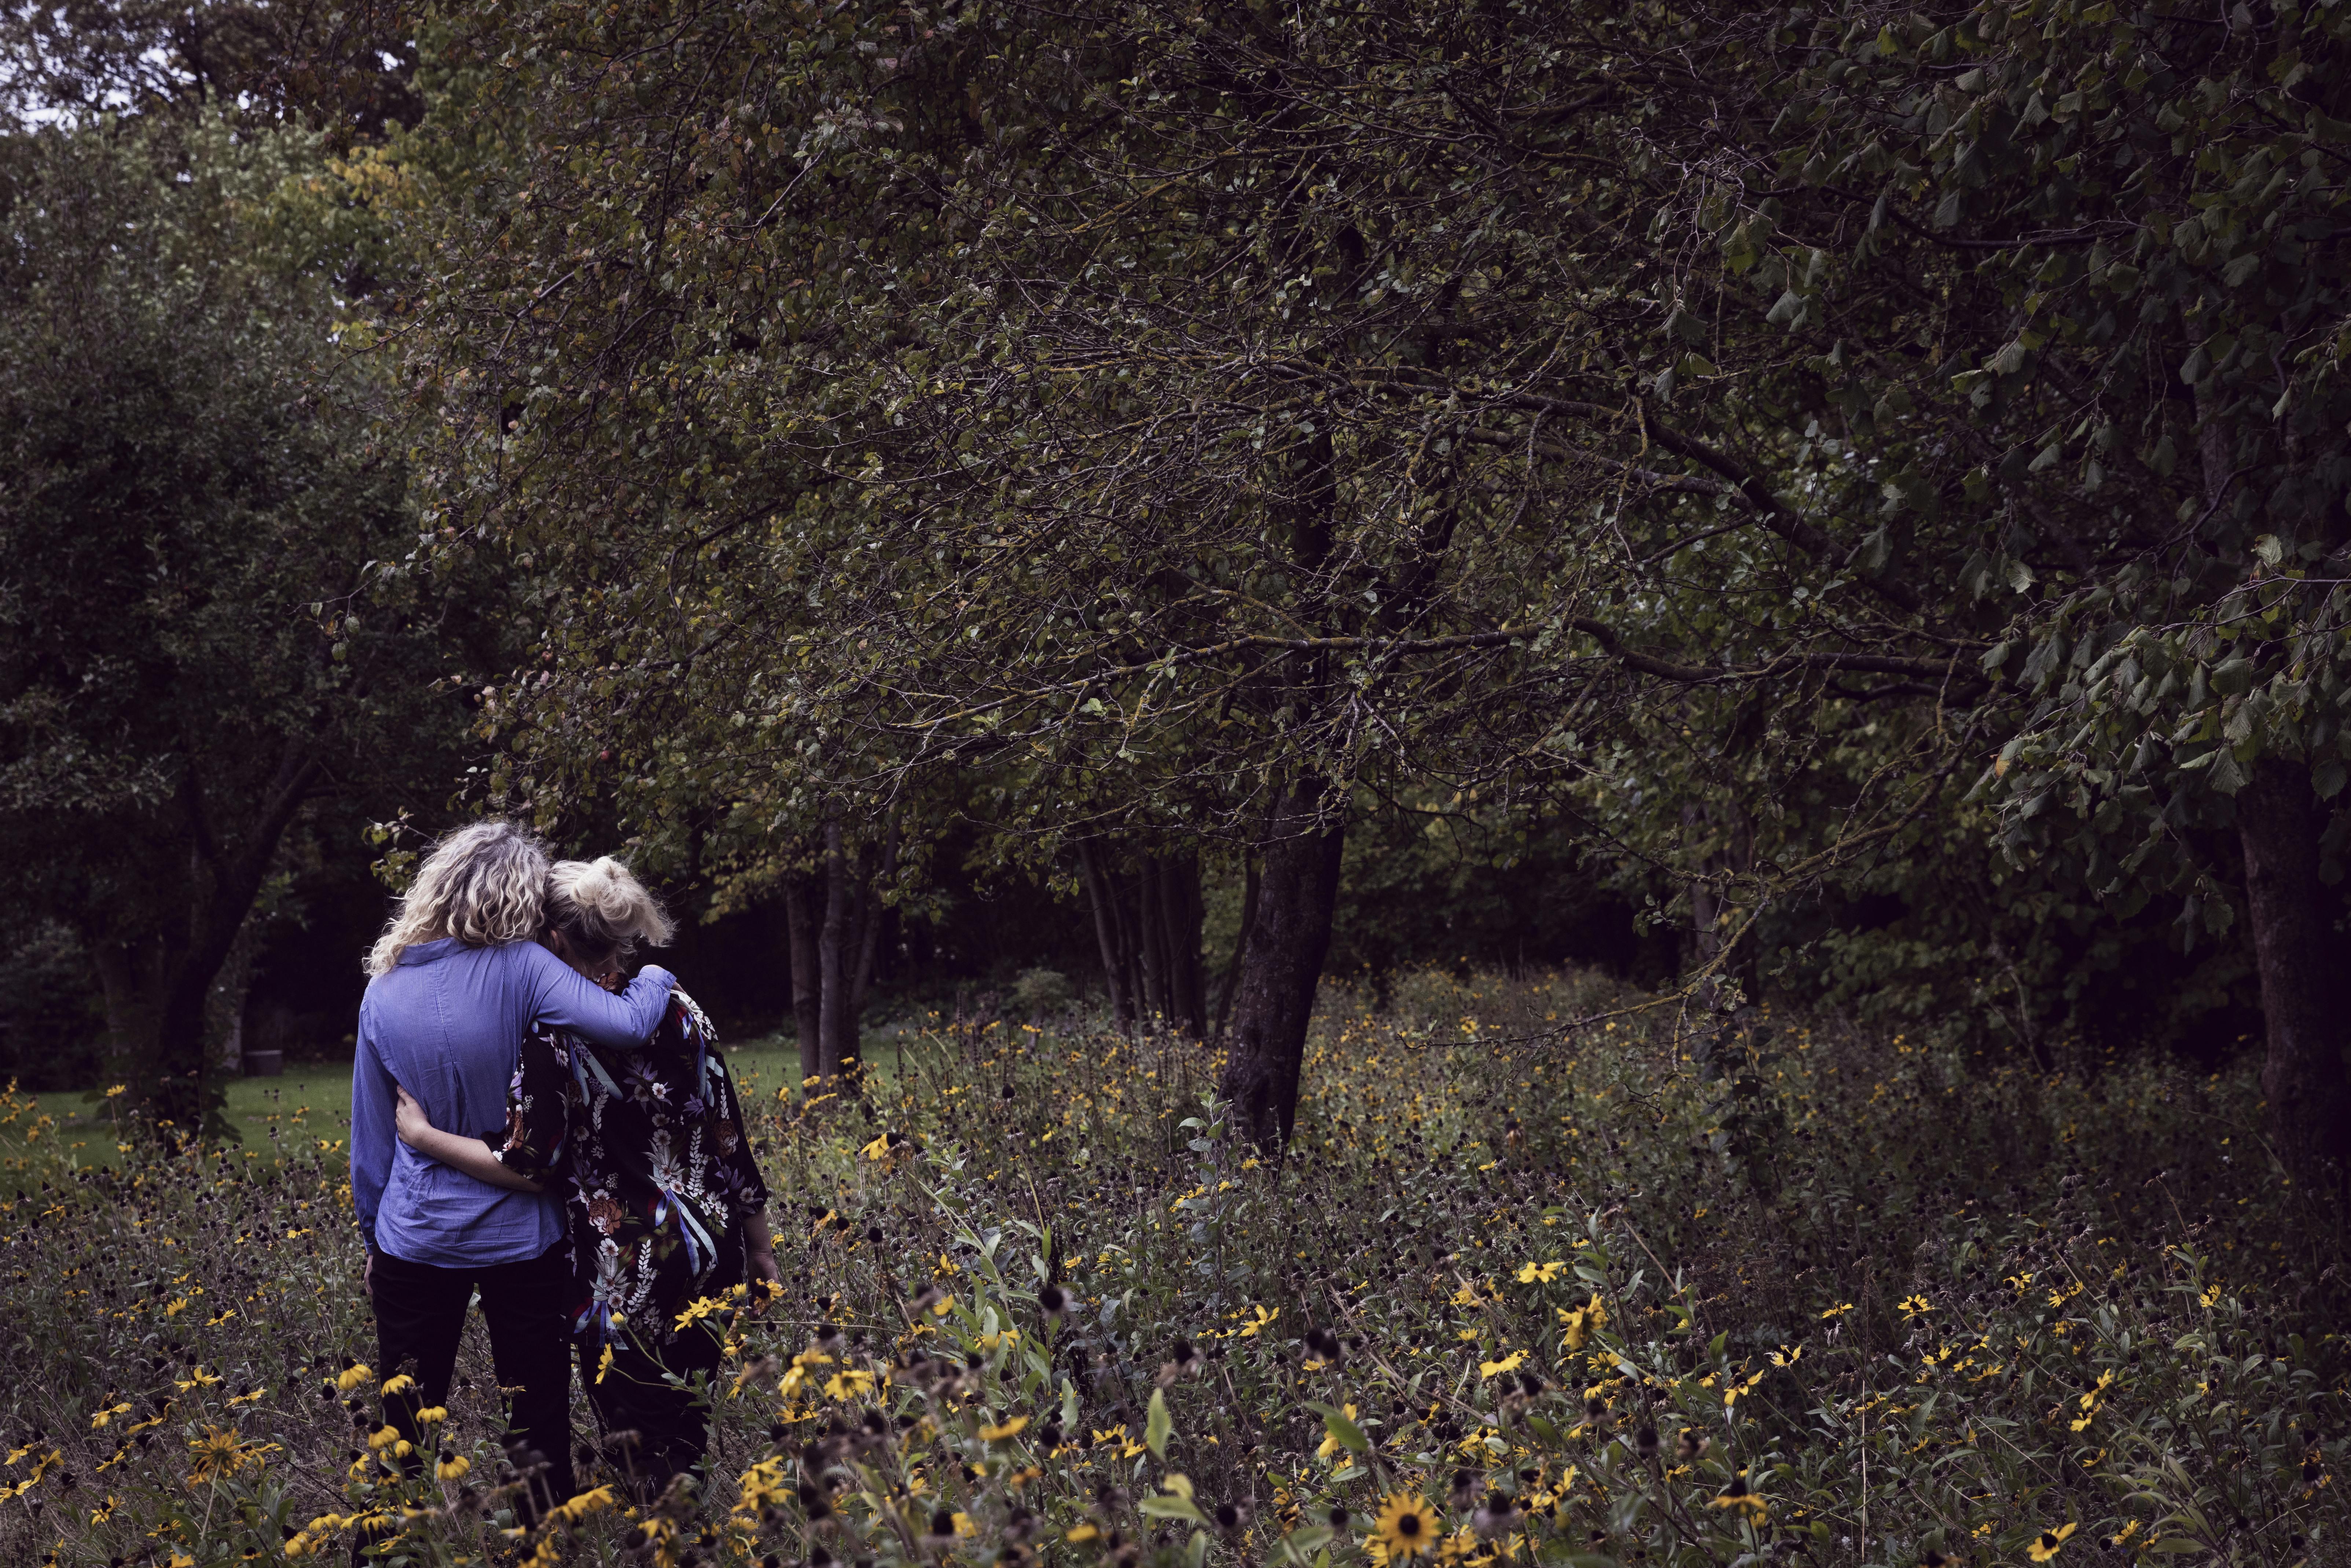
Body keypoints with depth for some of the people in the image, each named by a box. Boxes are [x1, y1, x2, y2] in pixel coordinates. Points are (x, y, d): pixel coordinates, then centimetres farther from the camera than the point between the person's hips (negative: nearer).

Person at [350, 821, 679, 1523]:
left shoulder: (384, 990, -2)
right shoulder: (520, 970, -16)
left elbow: (372, 1136, 4)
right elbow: (626, 1025, -26)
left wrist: (372, 1231, 15)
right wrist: (655, 980, -4)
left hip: (415, 1241, 3)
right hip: (518, 1240, -3)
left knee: (402, 1438, 14)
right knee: (539, 1437, 9)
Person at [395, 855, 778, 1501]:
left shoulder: (554, 1039, -15)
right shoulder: (680, 1012, 1)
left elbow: (527, 1167, -14)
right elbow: (729, 1138, 4)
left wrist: (422, 1134, -4)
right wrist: (760, 1246, 14)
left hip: (623, 1273, -5)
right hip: (711, 1257, 5)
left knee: (639, 1448, 7)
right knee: (696, 1429, 16)